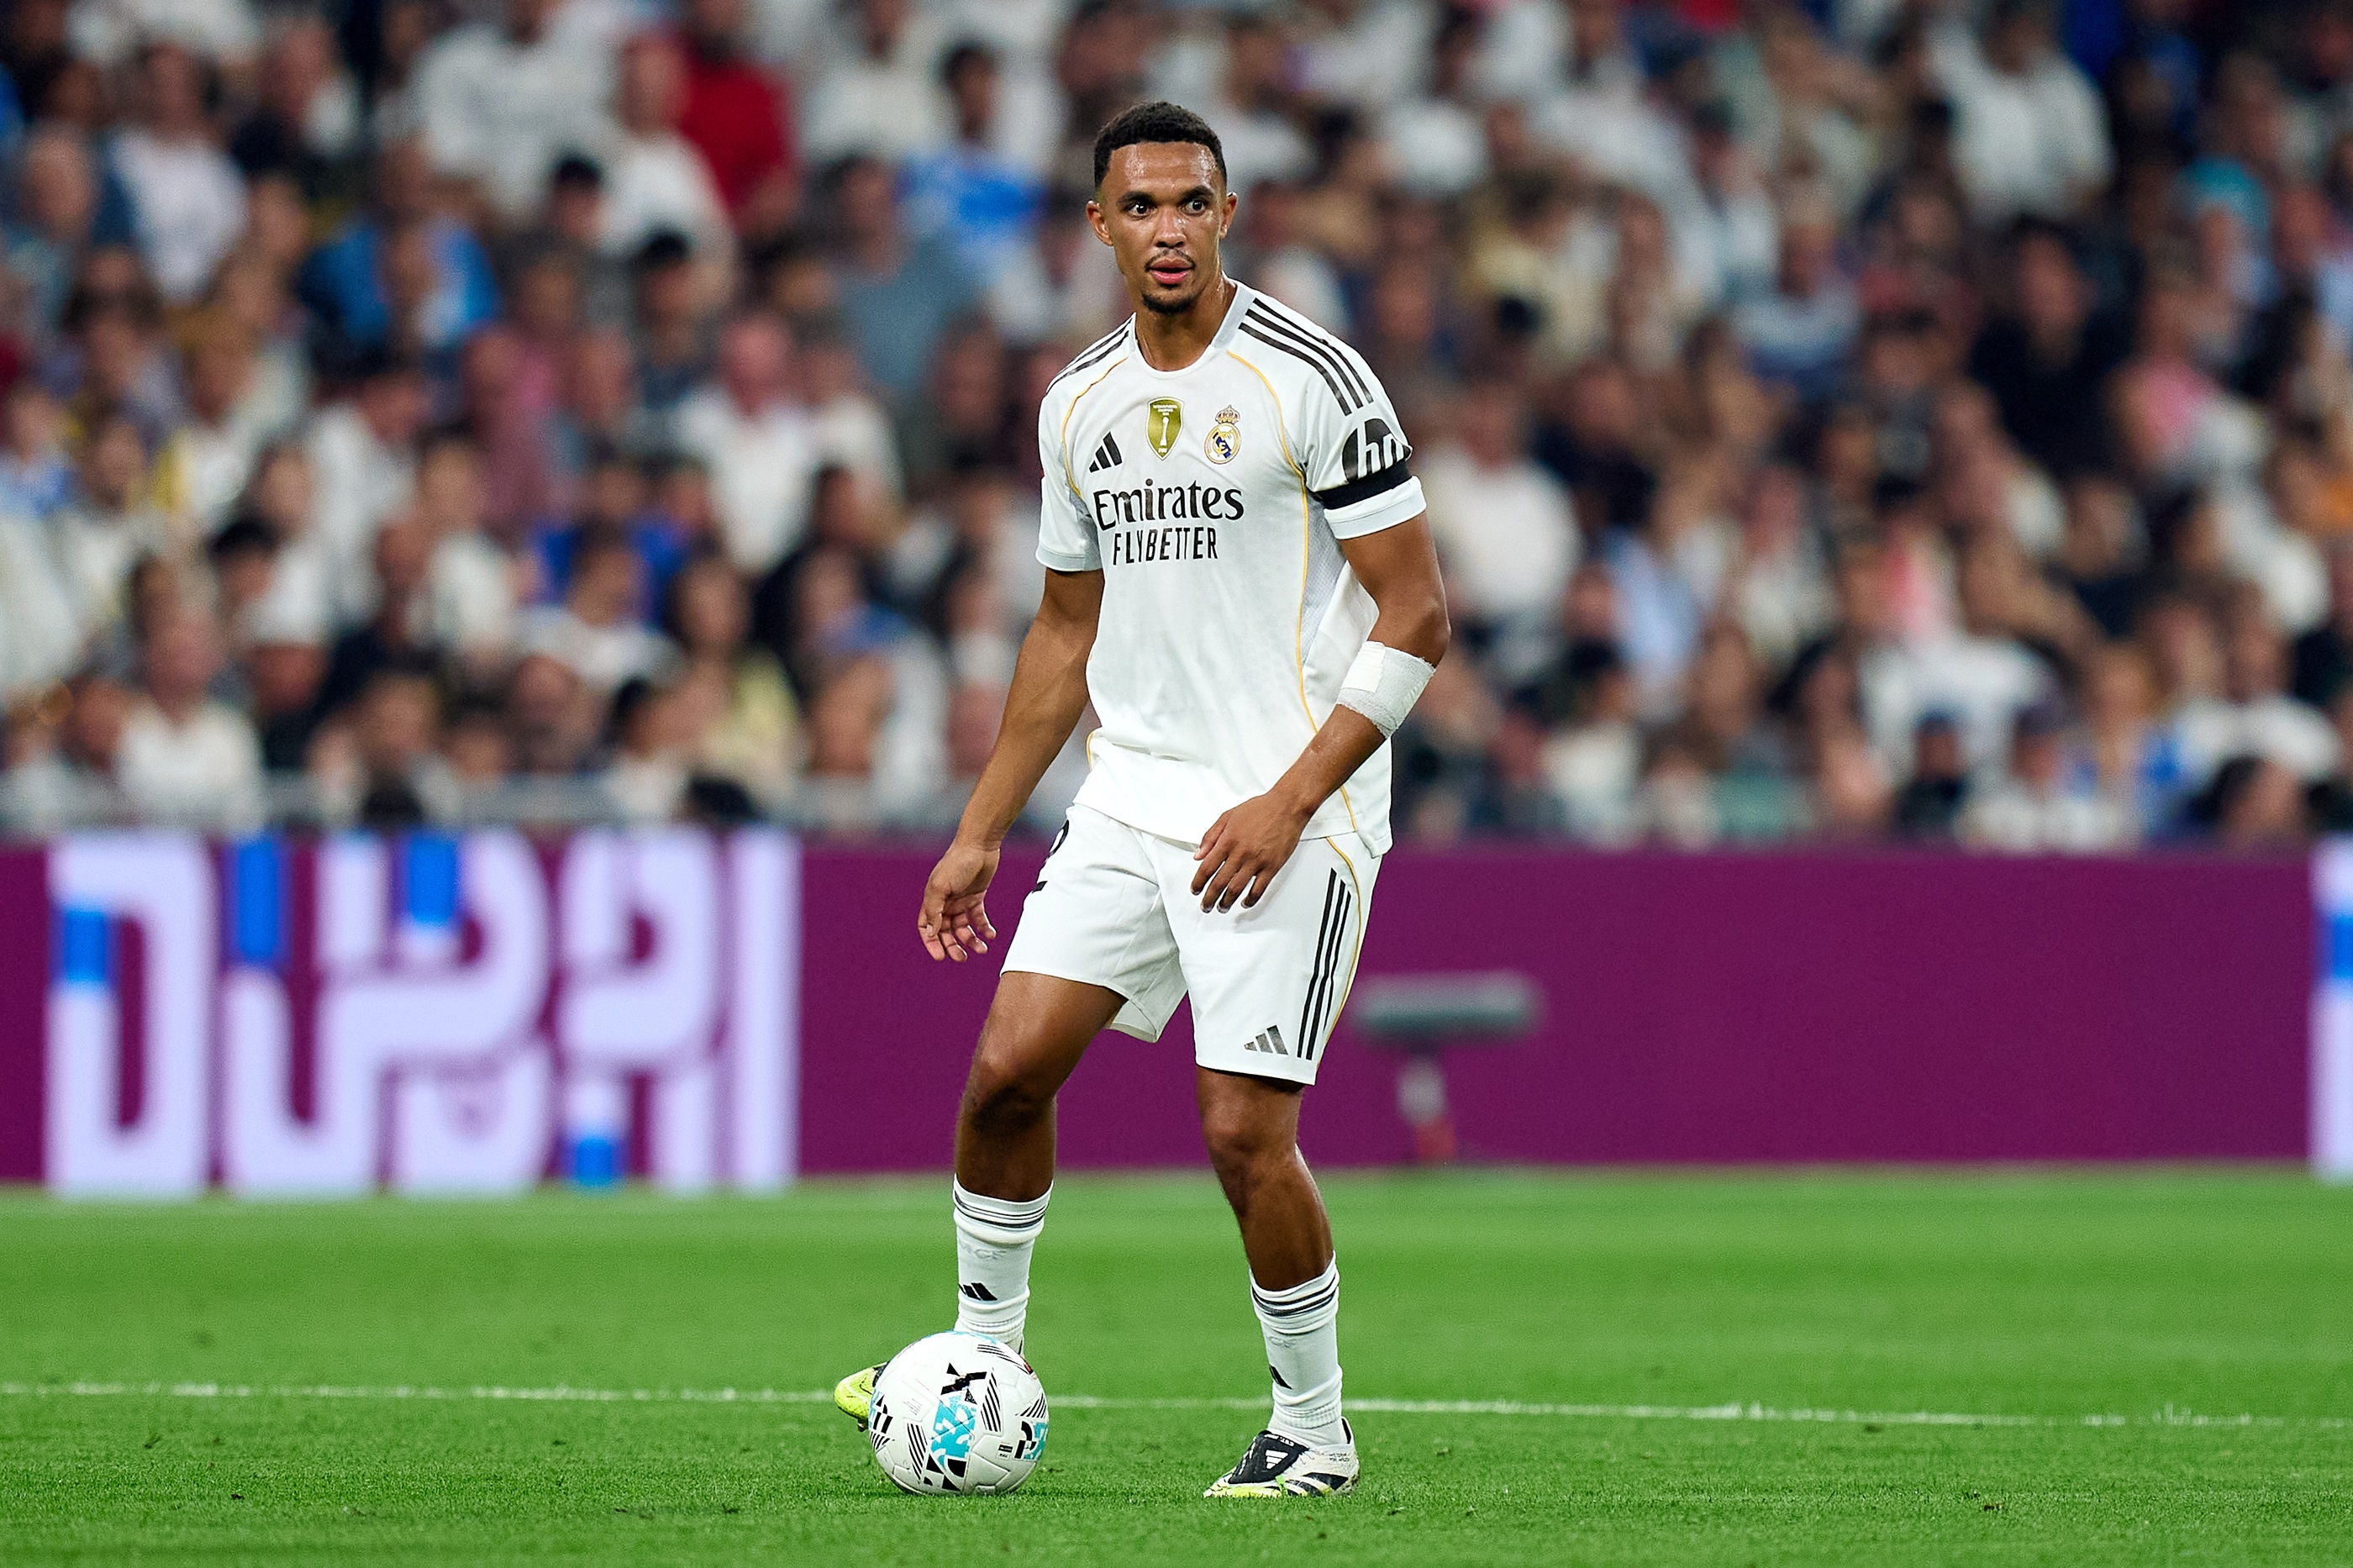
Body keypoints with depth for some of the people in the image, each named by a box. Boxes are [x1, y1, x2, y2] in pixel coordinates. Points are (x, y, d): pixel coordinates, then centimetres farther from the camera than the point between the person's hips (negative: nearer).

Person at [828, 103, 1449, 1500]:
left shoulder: (1312, 379, -10)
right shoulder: (1080, 404, 10)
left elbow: (1416, 615, -10)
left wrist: (1291, 801, -16)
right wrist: (981, 834, 18)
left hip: (1290, 807, -6)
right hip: (1133, 795, 6)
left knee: (1244, 1127, -11)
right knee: (1007, 1067, -4)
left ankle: (1316, 1431, 7)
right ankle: (985, 1361, 15)